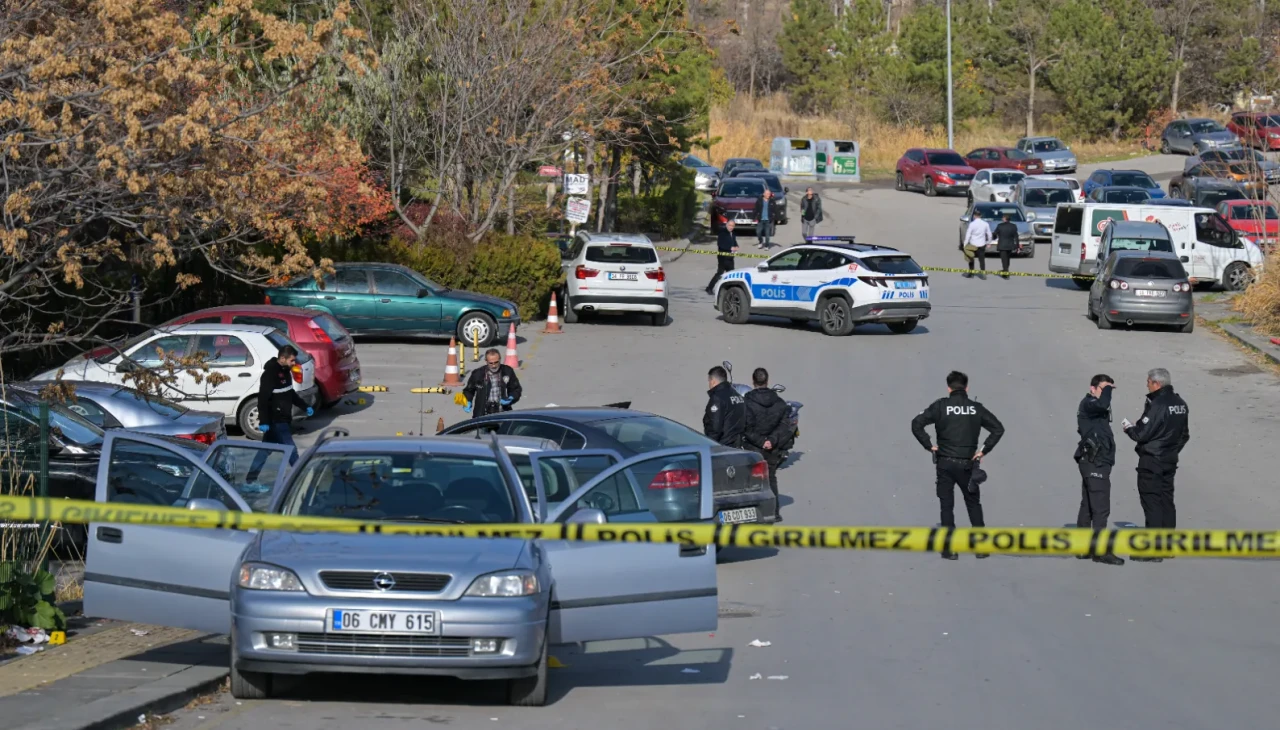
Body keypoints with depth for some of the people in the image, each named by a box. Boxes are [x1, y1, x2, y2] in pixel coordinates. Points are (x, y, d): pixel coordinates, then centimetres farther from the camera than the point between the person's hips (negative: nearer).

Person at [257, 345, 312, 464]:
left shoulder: (285, 371, 11)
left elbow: (290, 393, 27)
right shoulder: (270, 374, -19)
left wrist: (305, 406, 24)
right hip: (275, 421, -9)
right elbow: (263, 399, -23)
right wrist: (263, 421, -28)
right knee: (290, 449, -8)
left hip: (283, 419, 9)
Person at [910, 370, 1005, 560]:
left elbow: (916, 424, -12)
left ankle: (950, 549, 3)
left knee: (947, 505, 6)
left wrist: (929, 446, -3)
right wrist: (983, 450, 3)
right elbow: (998, 429, 0)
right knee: (973, 504, 16)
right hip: (967, 464, 2)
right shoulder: (976, 408, 1)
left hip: (945, 464, -1)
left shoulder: (941, 406, -4)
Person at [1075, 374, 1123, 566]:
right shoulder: (1087, 404, -11)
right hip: (1095, 463, -11)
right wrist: (1107, 389, -18)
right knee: (1101, 508, -11)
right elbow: (1102, 404, -33)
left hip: (1093, 462, 11)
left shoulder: (1093, 407, 20)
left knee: (1087, 506, 13)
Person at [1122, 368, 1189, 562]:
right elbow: (1185, 434, 15)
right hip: (1170, 460, 9)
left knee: (1151, 503, -5)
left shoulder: (1157, 405, -20)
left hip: (1151, 461, -9)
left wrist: (1128, 427, -1)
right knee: (1166, 501, 15)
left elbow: (1142, 433, -20)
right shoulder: (1180, 404, 8)